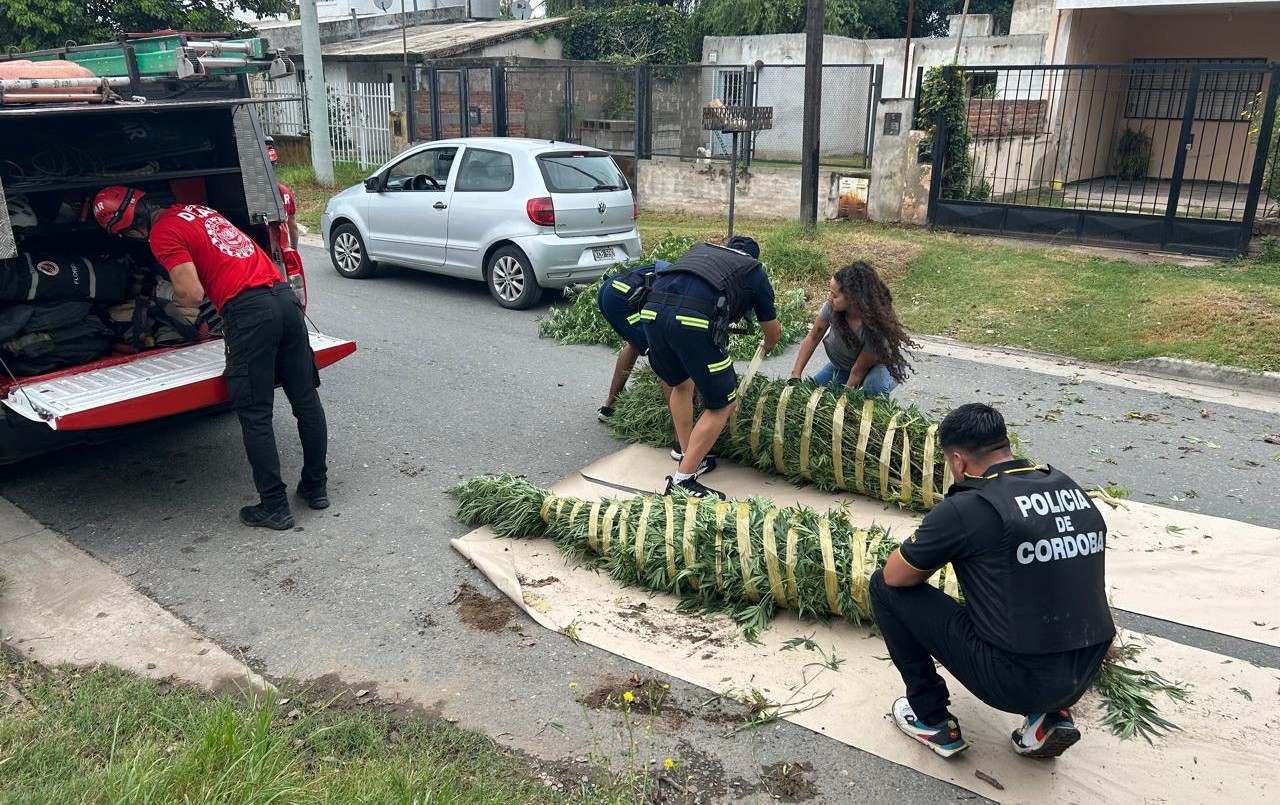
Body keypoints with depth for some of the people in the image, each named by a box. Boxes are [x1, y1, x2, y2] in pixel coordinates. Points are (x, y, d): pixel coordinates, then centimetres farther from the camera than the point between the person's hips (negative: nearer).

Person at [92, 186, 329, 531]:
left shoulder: (163, 234, -2)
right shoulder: (197, 209, 23)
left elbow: (192, 295, -8)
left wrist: (170, 292, 12)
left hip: (248, 311, -8)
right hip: (284, 295, 8)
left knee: (255, 416, 1)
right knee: (306, 400, 13)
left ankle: (274, 507, 7)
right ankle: (316, 487, 25)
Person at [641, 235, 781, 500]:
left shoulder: (700, 249, 37)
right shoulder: (754, 272, 27)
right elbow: (773, 331, 35)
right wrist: (768, 346, 60)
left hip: (652, 309, 5)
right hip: (695, 320, -5)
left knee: (681, 384, 31)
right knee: (722, 405, 9)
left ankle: (686, 456, 35)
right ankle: (682, 482, 5)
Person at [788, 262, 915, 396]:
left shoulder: (876, 326, -37)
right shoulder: (831, 307, -27)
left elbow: (858, 371, -28)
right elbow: (812, 339, -14)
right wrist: (795, 377, -21)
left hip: (875, 365, -4)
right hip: (840, 366, 4)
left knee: (874, 385, -36)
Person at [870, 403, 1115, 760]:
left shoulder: (965, 509, -15)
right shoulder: (1073, 491, 6)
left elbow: (894, 576, -4)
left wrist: (932, 552, 17)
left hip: (1014, 683, -7)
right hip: (1083, 679, 7)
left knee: (885, 588, 6)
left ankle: (932, 721, 16)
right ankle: (1050, 714, 18)